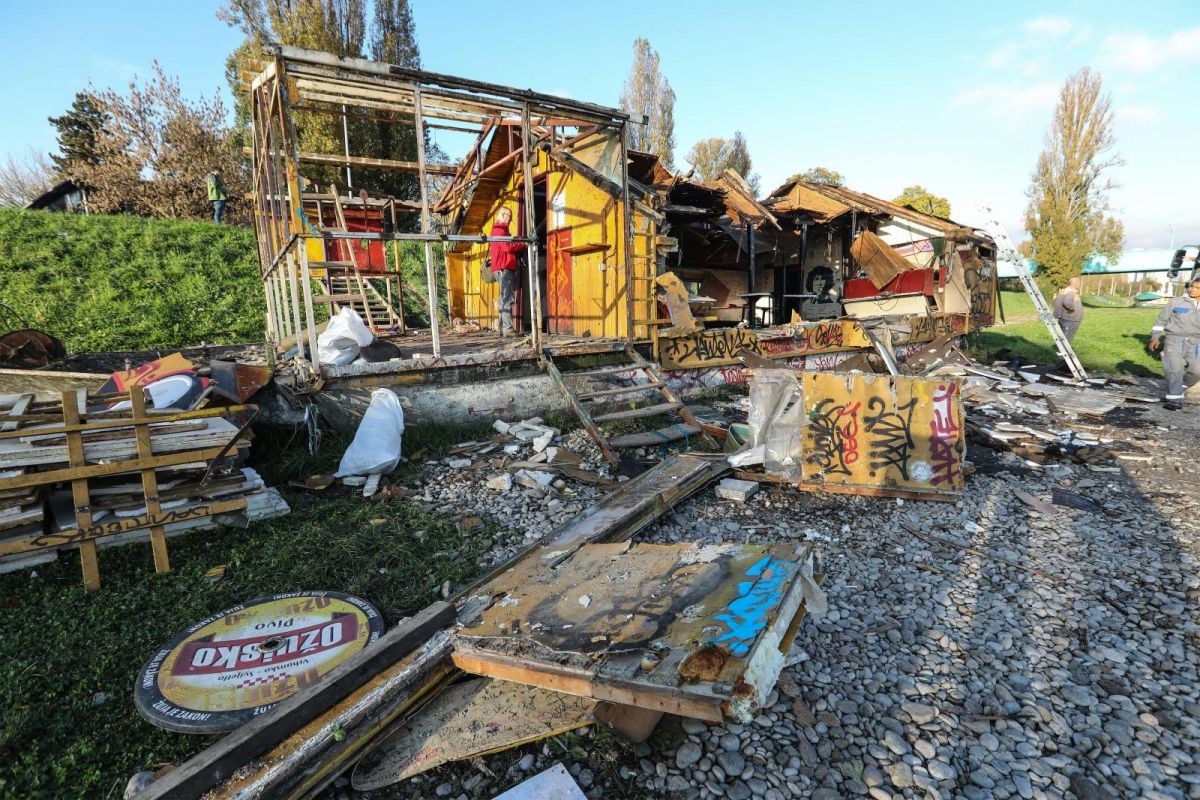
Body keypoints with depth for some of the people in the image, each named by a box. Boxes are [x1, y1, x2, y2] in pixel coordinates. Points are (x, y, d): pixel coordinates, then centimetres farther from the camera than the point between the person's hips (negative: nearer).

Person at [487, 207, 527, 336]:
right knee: (507, 298, -15)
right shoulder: (499, 229, -6)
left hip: (508, 268, 11)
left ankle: (504, 328, 11)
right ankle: (507, 328, -19)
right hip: (503, 268, -10)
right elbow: (508, 247, -17)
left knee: (506, 299, 10)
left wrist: (519, 245, 6)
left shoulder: (502, 230, 26)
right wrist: (523, 245, -6)